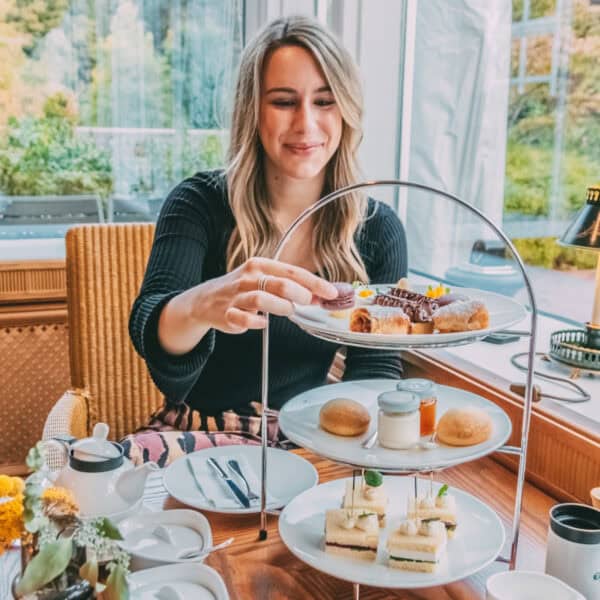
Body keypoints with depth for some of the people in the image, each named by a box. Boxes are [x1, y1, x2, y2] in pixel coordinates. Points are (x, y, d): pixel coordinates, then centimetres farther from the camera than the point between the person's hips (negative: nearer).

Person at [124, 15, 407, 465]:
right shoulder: (200, 204, -9)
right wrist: (200, 305, -48)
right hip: (200, 430, -1)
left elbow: (377, 367, -2)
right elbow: (148, 324, -24)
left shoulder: (378, 229, -4)